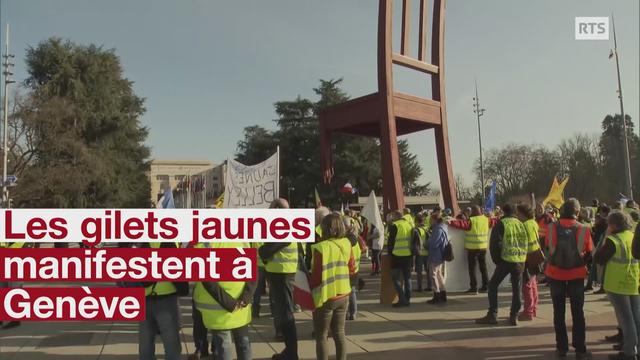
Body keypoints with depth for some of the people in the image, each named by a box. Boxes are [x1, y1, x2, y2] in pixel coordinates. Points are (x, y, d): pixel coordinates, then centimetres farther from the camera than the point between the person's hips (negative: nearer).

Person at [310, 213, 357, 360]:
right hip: (343, 295, 6)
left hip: (326, 297, -6)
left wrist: (309, 288, 1)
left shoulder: (321, 247, -20)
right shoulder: (347, 244, -2)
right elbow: (352, 269, 7)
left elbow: (317, 276, -16)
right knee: (339, 332, 17)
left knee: (321, 336, 8)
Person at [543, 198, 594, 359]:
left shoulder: (551, 228, -10)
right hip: (576, 275, -1)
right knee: (578, 313, 12)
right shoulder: (584, 229, -13)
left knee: (559, 312, 14)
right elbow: (589, 255, -2)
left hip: (555, 274, 1)